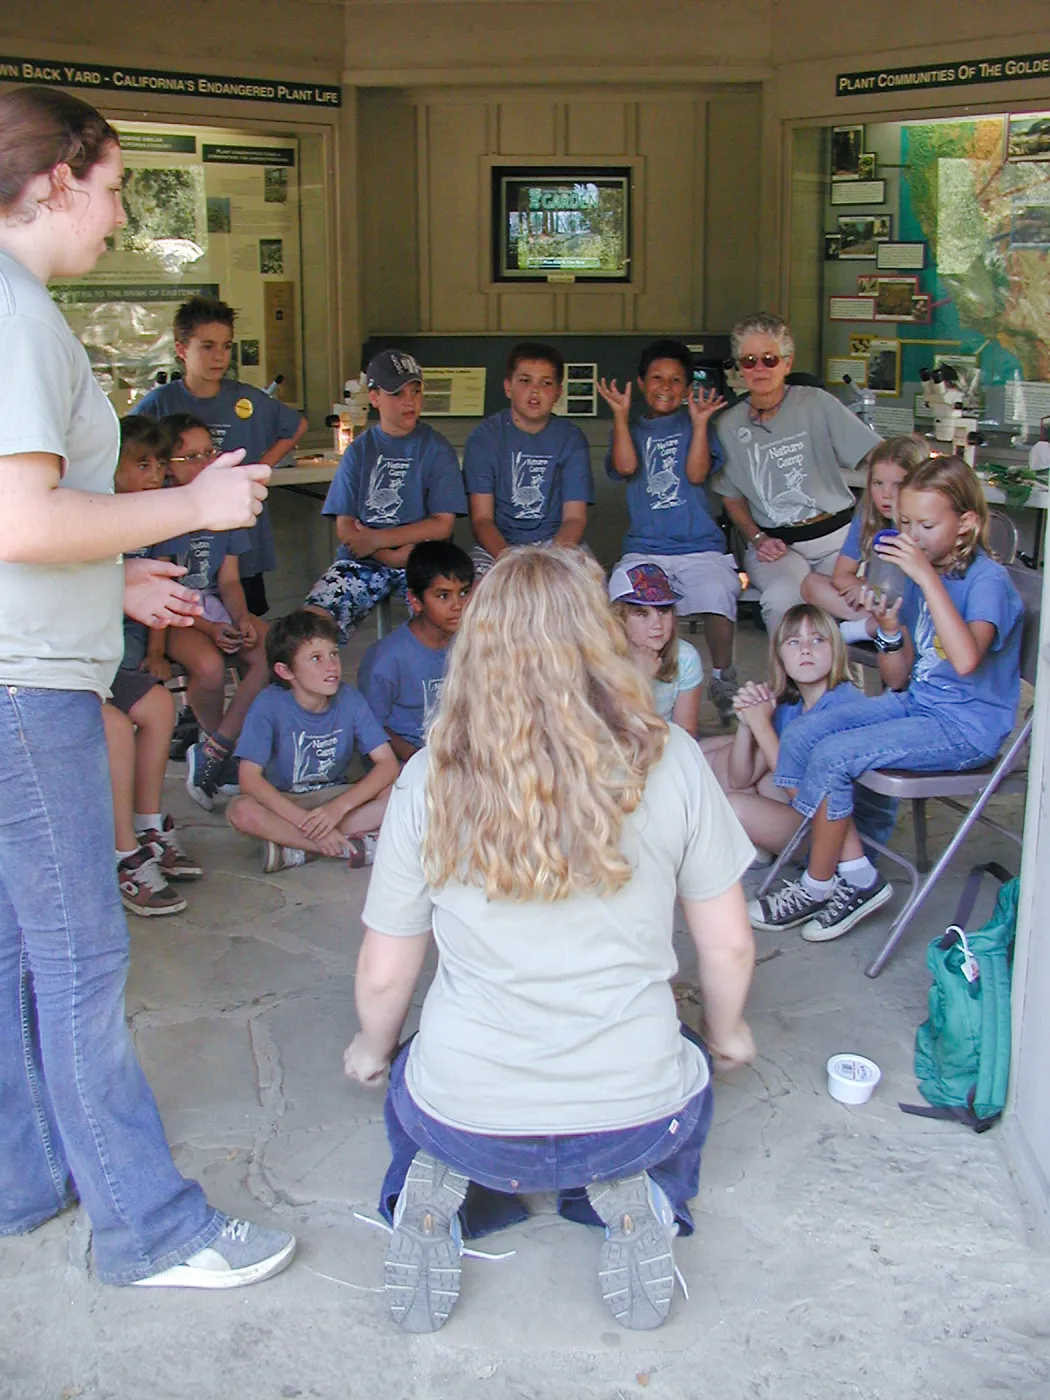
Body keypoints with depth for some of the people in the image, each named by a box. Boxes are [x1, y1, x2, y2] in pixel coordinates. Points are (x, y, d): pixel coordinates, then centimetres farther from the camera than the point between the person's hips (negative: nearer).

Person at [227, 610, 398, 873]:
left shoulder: (349, 699, -12)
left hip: (336, 796, 2)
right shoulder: (269, 704, -18)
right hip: (283, 802, -2)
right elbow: (249, 778, -23)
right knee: (241, 811, -34)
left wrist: (340, 807, -29)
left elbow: (388, 763, -15)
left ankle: (297, 849, -23)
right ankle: (353, 846, -29)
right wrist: (305, 821, -32)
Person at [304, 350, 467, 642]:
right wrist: (392, 556, -13)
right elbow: (344, 526, 4)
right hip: (363, 561, 2)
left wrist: (376, 539, -10)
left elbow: (442, 525, -3)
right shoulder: (360, 450, 11)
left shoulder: (436, 449, 6)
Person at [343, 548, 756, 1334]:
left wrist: (372, 1050, 22)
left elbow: (384, 975, 0)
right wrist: (727, 1034, 22)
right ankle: (631, 1192, 6)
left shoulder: (430, 778, -8)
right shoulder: (667, 761, -9)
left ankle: (439, 1186, 7)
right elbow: (729, 946, 0)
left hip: (466, 1116, 1)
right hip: (633, 1114, 0)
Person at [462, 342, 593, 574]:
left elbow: (574, 518, -2)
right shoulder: (485, 437, 0)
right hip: (497, 544, -1)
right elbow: (481, 518, -5)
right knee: (479, 578, -32)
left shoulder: (571, 439, 4)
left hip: (558, 542, 1)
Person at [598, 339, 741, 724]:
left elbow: (697, 473, -1)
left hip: (700, 546, -1)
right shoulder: (631, 430, 19)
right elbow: (625, 466, -2)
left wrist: (700, 421, -6)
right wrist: (620, 414, -2)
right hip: (643, 549, 1)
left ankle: (723, 678, -8)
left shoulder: (694, 426, 15)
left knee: (717, 595, -31)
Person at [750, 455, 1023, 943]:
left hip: (966, 725, -8)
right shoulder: (915, 575, 5)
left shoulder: (988, 580, -15)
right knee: (798, 739, -7)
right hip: (915, 703, 8)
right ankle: (856, 873, -2)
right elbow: (899, 681, 9)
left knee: (832, 756, -21)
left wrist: (928, 578, -32)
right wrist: (889, 627, -11)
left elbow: (965, 660, -36)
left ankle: (818, 885, 1)